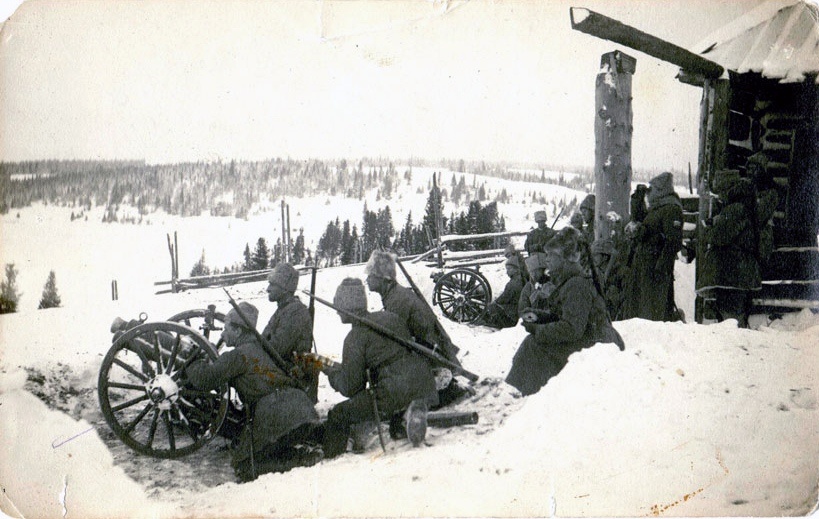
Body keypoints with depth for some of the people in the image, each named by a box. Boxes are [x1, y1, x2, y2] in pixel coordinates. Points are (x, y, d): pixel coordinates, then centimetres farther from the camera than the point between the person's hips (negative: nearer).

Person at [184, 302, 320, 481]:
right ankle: (301, 455, 6)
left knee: (244, 465, 6)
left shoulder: (239, 354, -1)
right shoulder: (259, 349, 26)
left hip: (278, 418, -8)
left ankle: (300, 458, -10)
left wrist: (190, 366, 13)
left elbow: (207, 378, -5)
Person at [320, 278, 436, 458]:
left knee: (339, 414, 8)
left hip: (393, 392, -7)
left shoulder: (355, 338, -4)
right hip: (425, 381, 7)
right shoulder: (390, 317, 15)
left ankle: (327, 457, 8)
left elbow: (350, 388, -4)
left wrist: (332, 372, 17)